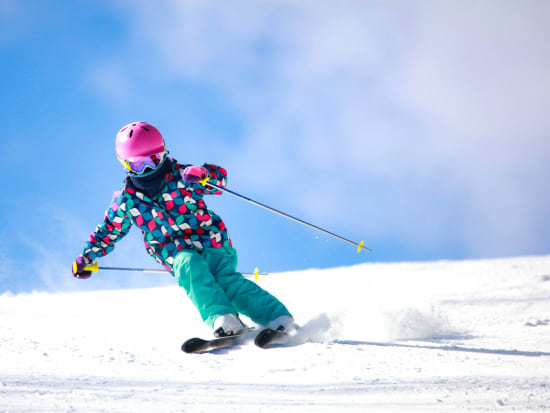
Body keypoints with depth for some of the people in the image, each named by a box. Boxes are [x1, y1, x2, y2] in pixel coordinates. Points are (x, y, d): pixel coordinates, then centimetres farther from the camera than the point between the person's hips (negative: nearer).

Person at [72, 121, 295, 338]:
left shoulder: (179, 176, -1)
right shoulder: (127, 200, 7)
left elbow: (218, 175, -10)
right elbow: (109, 230, 22)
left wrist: (203, 174, -33)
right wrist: (87, 256, 13)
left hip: (209, 240, -1)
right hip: (176, 253, 1)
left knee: (225, 278, -29)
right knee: (191, 267, -34)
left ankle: (279, 319, -37)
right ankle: (222, 319, -51)